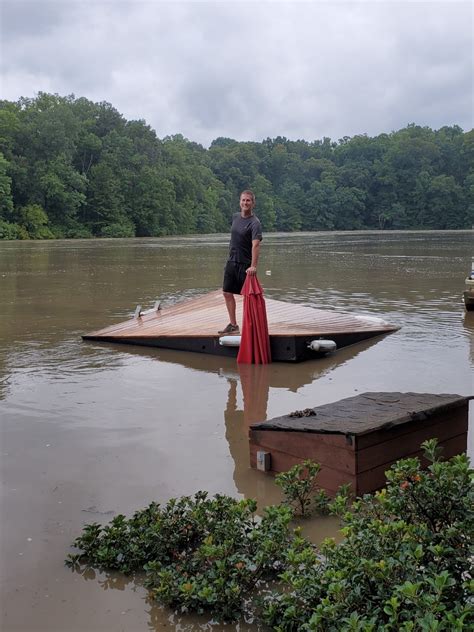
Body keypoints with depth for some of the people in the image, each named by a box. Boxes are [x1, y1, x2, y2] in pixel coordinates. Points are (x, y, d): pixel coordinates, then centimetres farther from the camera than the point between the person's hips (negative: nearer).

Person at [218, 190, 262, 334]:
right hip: (231, 261, 7)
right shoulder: (235, 217, 7)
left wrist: (253, 266, -40)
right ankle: (233, 325, 19)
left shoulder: (254, 222, -15)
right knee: (227, 292, 9)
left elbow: (255, 244, -29)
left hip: (245, 264, -7)